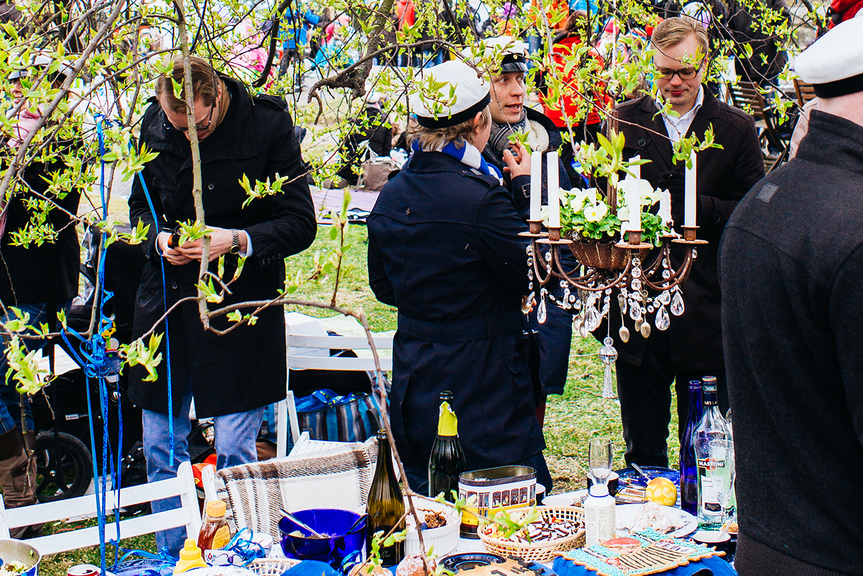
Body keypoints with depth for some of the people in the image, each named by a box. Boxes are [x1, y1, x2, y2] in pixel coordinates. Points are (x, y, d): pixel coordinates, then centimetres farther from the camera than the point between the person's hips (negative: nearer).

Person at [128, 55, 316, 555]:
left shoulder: (269, 126, -11)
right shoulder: (154, 124, 1)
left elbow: (300, 223, -9)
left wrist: (236, 241, -23)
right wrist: (159, 238, -7)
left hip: (239, 308, -4)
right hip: (165, 305, 4)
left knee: (234, 455, -1)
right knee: (161, 449, 12)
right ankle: (172, 561, 29)